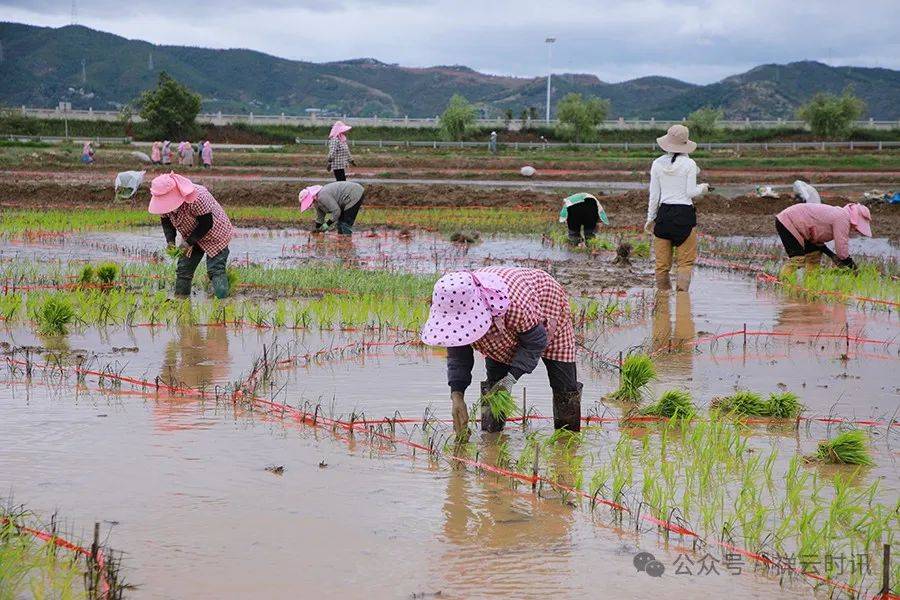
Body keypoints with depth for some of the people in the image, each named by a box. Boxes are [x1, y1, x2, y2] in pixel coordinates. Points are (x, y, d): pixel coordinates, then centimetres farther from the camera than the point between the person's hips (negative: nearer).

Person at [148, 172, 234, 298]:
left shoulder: (198, 197, -38)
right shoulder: (165, 201, -16)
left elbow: (207, 224, -30)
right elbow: (166, 221, 1)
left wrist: (190, 242, -29)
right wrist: (170, 241, -15)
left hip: (214, 236, -7)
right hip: (192, 237, 7)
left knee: (215, 270, -16)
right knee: (183, 269, 5)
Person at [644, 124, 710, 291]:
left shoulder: (657, 163, 2)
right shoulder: (689, 164, -7)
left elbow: (654, 195, 5)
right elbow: (691, 192, -7)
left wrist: (650, 218, 14)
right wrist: (703, 188, 15)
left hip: (664, 213, 3)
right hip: (684, 213, -3)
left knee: (662, 262, 8)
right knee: (685, 261, 2)